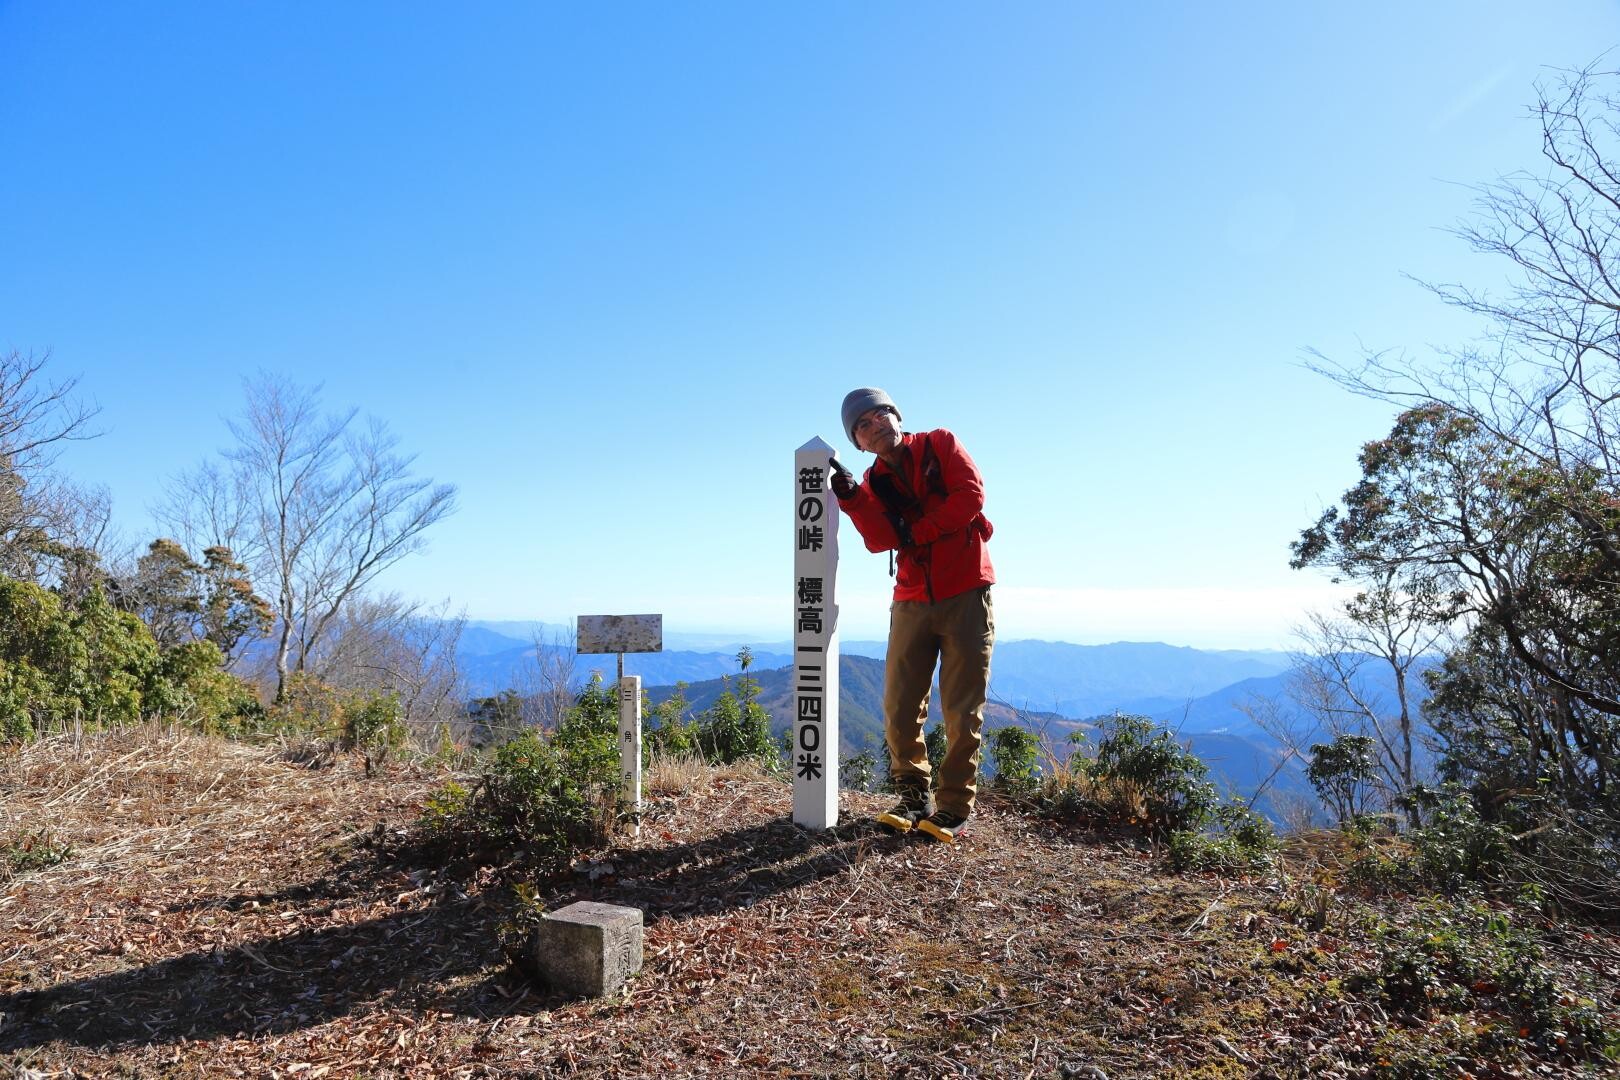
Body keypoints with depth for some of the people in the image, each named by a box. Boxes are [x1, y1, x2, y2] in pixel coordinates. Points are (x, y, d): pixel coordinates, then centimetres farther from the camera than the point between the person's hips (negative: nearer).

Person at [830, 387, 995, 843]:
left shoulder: (941, 445, 2)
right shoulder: (874, 482, 8)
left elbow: (971, 495, -12)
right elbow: (881, 539, -9)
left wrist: (918, 532, -10)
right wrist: (851, 497, -23)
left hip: (965, 595, -3)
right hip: (912, 599, 3)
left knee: (962, 711, 0)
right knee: (900, 707, 2)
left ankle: (953, 808, 11)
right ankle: (914, 796, 20)